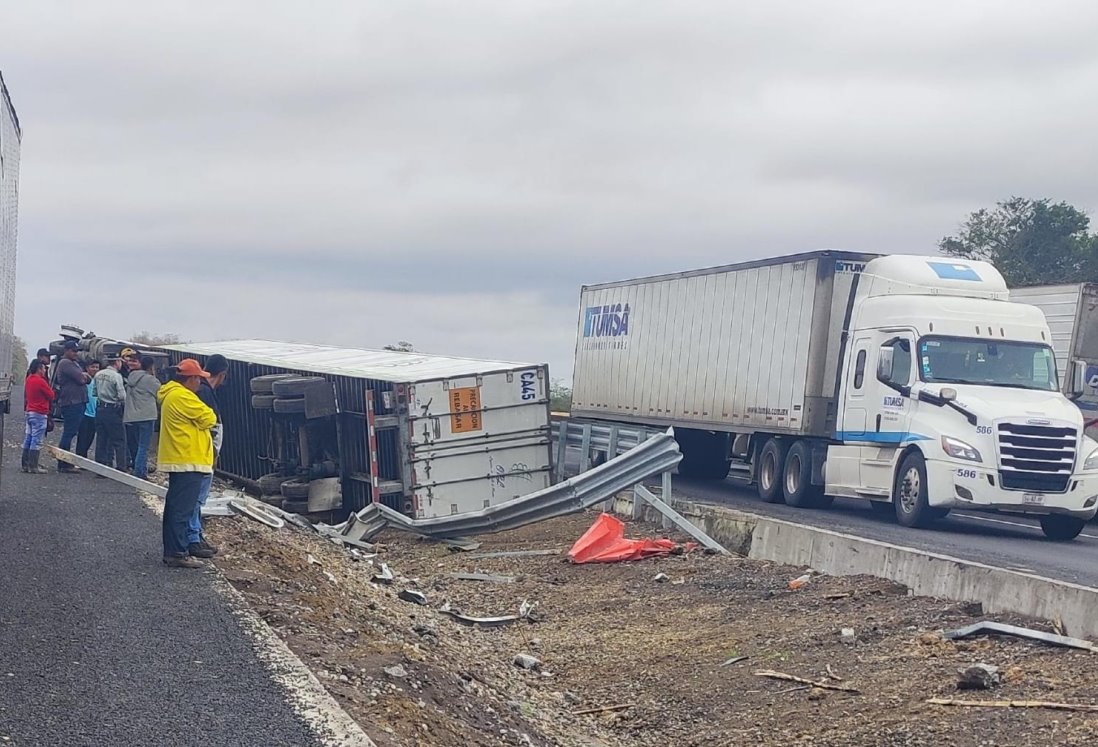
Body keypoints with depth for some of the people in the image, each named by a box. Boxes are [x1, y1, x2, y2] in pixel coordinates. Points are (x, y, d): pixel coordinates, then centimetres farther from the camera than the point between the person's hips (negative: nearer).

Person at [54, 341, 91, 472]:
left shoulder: (74, 363, 23)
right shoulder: (65, 363, -10)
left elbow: (88, 379, 18)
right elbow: (81, 379, -18)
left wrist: (84, 376, -3)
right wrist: (83, 376, 4)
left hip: (79, 402, 10)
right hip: (71, 403, -10)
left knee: (70, 433, 12)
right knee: (69, 433, -10)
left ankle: (65, 463, 17)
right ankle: (63, 465, -8)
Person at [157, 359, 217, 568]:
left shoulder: (171, 395, 17)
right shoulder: (182, 397, -17)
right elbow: (209, 418, -14)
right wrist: (207, 418, 5)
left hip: (178, 460, 11)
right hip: (188, 461, -11)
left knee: (175, 507, 14)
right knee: (183, 509, -9)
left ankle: (172, 551, 19)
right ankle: (178, 553, -9)